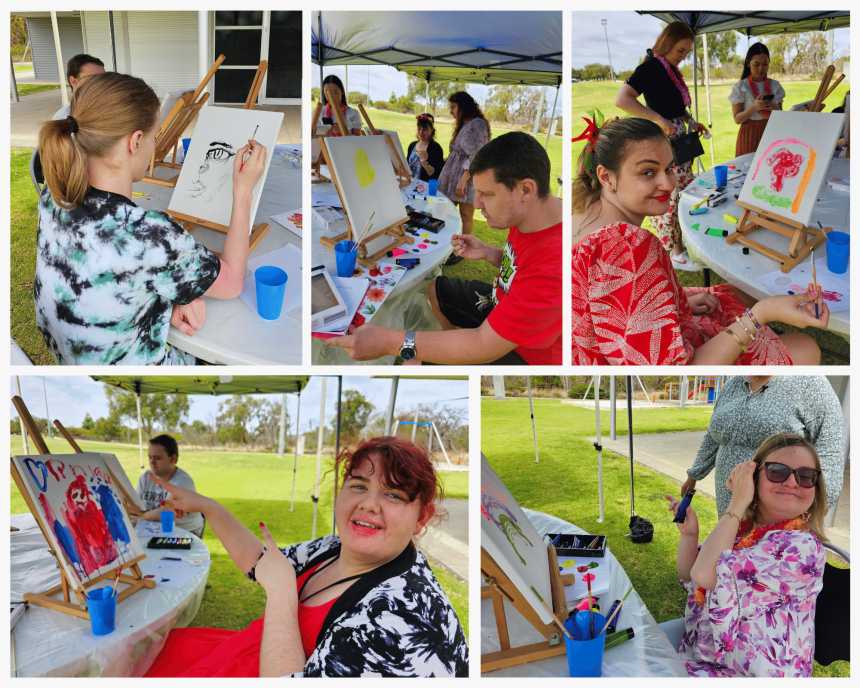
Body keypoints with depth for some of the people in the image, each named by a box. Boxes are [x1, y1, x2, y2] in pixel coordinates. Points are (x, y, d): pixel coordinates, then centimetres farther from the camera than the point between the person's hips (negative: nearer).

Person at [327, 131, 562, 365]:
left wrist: (389, 342, -39)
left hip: (525, 354, -9)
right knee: (436, 289, 21)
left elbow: (485, 345, -37)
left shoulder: (552, 268, -40)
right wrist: (487, 253, -8)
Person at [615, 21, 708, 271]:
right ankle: (675, 254, 5)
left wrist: (691, 122, 9)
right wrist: (659, 119, -29)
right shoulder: (650, 68, -15)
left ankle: (685, 244, 26)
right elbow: (622, 99, -28)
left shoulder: (672, 70, 12)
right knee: (667, 198, -4)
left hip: (679, 140, 10)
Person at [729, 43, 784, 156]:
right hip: (750, 136, -3)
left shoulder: (775, 86, 9)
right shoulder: (740, 87, -2)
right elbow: (737, 119, -6)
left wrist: (775, 109, -10)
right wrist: (754, 108, -22)